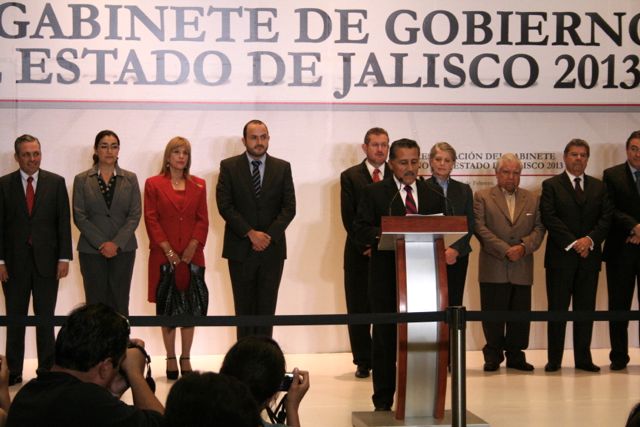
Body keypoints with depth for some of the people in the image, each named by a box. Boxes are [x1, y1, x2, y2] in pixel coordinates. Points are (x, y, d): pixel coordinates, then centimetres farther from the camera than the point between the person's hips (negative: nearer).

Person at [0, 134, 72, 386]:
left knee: (46, 318, 5)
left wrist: (64, 258, -5)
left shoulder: (56, 183, 3)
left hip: (46, 260, 0)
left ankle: (47, 370, 12)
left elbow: (64, 222, 2)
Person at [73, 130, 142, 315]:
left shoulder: (130, 179, 7)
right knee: (96, 304, -1)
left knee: (120, 303, -1)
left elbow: (135, 215, 1)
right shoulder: (82, 180, 4)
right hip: (91, 251, -1)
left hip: (123, 250, 1)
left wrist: (116, 243, -11)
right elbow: (79, 216, -1)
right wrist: (101, 244, -11)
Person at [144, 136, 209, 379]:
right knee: (166, 308, 1)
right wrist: (168, 251, -10)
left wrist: (192, 248, -7)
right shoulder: (153, 184, 3)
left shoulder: (198, 186, 11)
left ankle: (186, 359, 9)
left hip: (192, 255, 2)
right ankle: (171, 359, 7)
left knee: (191, 306, 2)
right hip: (164, 256, -2)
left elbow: (203, 220, 7)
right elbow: (151, 220, -2)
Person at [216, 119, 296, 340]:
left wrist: (269, 235, -10)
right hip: (241, 248, -1)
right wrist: (250, 233, -13)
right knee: (244, 308, 4)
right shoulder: (229, 166, 2)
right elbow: (225, 205, -6)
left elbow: (289, 207, 2)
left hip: (272, 248, 1)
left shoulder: (282, 168, 7)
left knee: (267, 307, 2)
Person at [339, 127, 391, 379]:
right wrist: (365, 245, -10)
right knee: (358, 310, 2)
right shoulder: (350, 177, 5)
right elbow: (348, 217, -1)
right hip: (359, 254, 0)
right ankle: (363, 362, 10)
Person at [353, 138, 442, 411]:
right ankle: (383, 402, 10)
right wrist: (381, 234, -22)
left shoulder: (432, 195, 13)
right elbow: (360, 228, -3)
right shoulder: (375, 192, 3)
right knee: (385, 337, 3)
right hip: (386, 276, -2)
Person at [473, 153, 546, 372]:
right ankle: (493, 356, 13)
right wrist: (505, 250, -13)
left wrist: (524, 246, -11)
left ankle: (515, 355, 16)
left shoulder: (532, 199, 14)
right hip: (493, 268, -3)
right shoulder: (482, 197, 4)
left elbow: (539, 228, 8)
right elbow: (480, 228, -6)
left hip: (522, 268, 3)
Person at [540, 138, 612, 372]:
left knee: (586, 309, 6)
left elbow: (606, 218, 4)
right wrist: (573, 243, -15)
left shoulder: (598, 187, 13)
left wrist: (590, 239, -12)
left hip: (589, 257, 3)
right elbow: (549, 219, -8)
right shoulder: (551, 185, 2)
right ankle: (554, 359, 6)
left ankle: (583, 358, 12)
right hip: (560, 257, -3)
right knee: (557, 309, 0)